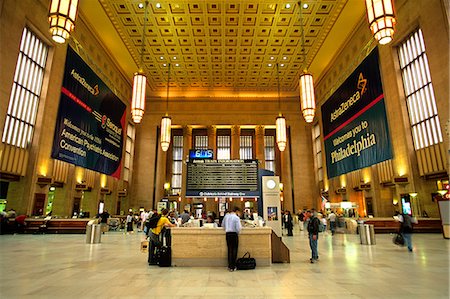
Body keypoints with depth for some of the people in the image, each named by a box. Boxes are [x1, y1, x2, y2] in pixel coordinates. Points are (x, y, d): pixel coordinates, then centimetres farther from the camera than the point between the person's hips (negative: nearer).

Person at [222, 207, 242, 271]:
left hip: (227, 234, 5)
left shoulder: (226, 216, 5)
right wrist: (238, 233, 3)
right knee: (234, 250, 5)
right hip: (234, 234, -5)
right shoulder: (236, 217, -14)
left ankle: (230, 266, 17)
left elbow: (223, 224, 15)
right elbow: (238, 228, -16)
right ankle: (233, 267, 8)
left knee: (229, 249, 13)